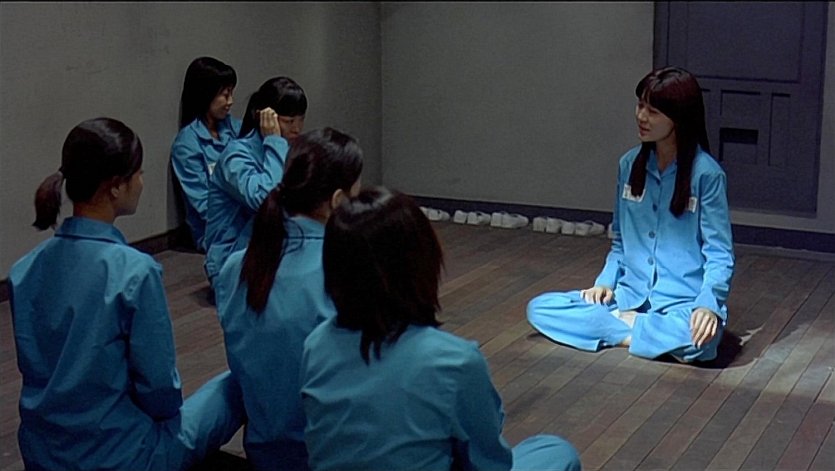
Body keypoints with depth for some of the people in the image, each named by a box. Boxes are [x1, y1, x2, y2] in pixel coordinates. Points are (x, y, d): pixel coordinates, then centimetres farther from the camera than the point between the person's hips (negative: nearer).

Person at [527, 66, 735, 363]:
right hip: (629, 296, 5)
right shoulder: (630, 164, 6)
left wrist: (708, 305, -27)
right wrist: (605, 282, -2)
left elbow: (719, 255, -9)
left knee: (698, 337, -40)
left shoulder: (706, 173, -10)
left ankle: (619, 324, -15)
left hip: (681, 304, -5)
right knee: (540, 308, -15)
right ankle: (655, 333, -15)